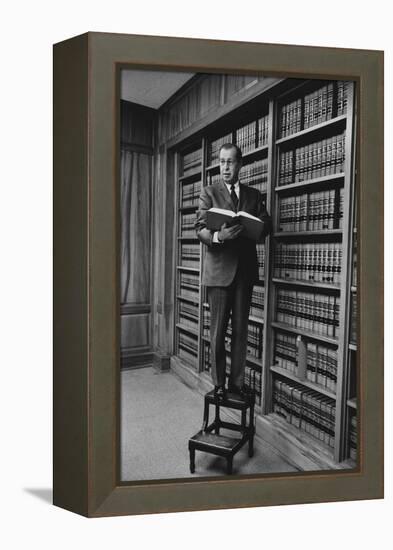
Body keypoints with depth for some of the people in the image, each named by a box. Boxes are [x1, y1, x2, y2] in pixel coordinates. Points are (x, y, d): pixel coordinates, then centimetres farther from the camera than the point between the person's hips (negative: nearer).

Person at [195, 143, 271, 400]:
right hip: (219, 268, -2)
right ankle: (219, 384, 12)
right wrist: (218, 236, -25)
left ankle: (237, 381, 17)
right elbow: (200, 229, -3)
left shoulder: (254, 195, 14)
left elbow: (266, 225, 8)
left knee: (241, 328, 6)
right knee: (218, 330, 1)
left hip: (245, 268, 3)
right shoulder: (209, 193, 6)